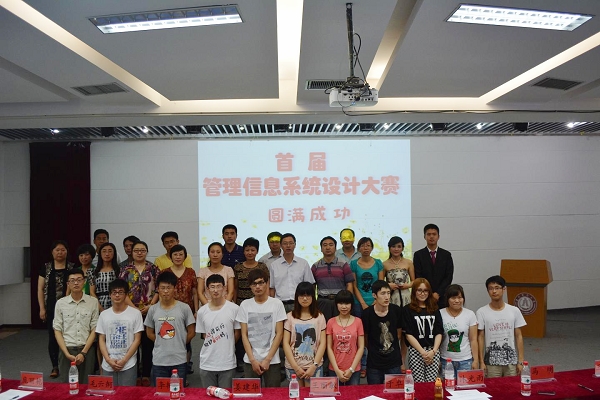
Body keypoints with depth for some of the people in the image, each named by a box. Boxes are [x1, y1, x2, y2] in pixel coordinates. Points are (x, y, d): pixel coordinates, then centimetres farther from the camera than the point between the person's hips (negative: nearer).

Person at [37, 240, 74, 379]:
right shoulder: (46, 268, 5)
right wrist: (42, 308, -1)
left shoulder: (73, 268, 3)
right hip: (51, 308, 1)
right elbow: (40, 289, 5)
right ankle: (55, 367, 15)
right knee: (53, 337, 4)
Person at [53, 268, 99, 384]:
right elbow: (57, 330, 2)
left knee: (87, 385, 4)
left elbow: (94, 329, 0)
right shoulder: (60, 303, 1)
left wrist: (83, 352, -8)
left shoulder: (93, 302, -1)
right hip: (67, 350, 1)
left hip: (87, 350, 0)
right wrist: (67, 353, -7)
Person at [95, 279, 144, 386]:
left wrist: (124, 360, -10)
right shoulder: (104, 314, 7)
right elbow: (101, 340, 7)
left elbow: (137, 340, -3)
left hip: (128, 365, -2)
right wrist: (108, 360, -6)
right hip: (107, 366, 3)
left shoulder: (135, 313, -2)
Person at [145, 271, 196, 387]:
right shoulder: (153, 310, 1)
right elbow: (149, 333, 12)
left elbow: (191, 332, 0)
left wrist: (179, 344, 4)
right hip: (158, 361, 2)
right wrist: (161, 343, 5)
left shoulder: (184, 308, -6)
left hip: (179, 360, -2)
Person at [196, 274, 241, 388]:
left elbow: (237, 333, 3)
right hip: (207, 364, 2)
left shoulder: (234, 309, -7)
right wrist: (213, 348, 1)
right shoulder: (202, 311, 1)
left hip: (227, 364, -2)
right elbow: (205, 335, 9)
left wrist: (226, 346, 6)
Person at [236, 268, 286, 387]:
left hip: (272, 361, -1)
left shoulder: (277, 304, -3)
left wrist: (267, 359, -8)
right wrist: (253, 360, -6)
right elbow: (244, 335, 2)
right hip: (250, 361, 1)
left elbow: (279, 334, -3)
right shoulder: (245, 305, 2)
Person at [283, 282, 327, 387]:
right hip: (293, 366, 0)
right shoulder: (290, 317, 0)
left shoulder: (319, 317, 2)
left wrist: (314, 366, -9)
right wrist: (295, 367, -8)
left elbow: (322, 343, -1)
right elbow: (286, 343, -2)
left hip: (314, 366, 0)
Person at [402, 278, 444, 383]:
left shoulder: (434, 310, 13)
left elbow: (439, 333, 9)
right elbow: (408, 334, -3)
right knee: (418, 384, -6)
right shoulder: (408, 310, 2)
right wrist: (423, 352, -9)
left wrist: (433, 351, -5)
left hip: (433, 351, 3)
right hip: (415, 351, -3)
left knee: (432, 383, -2)